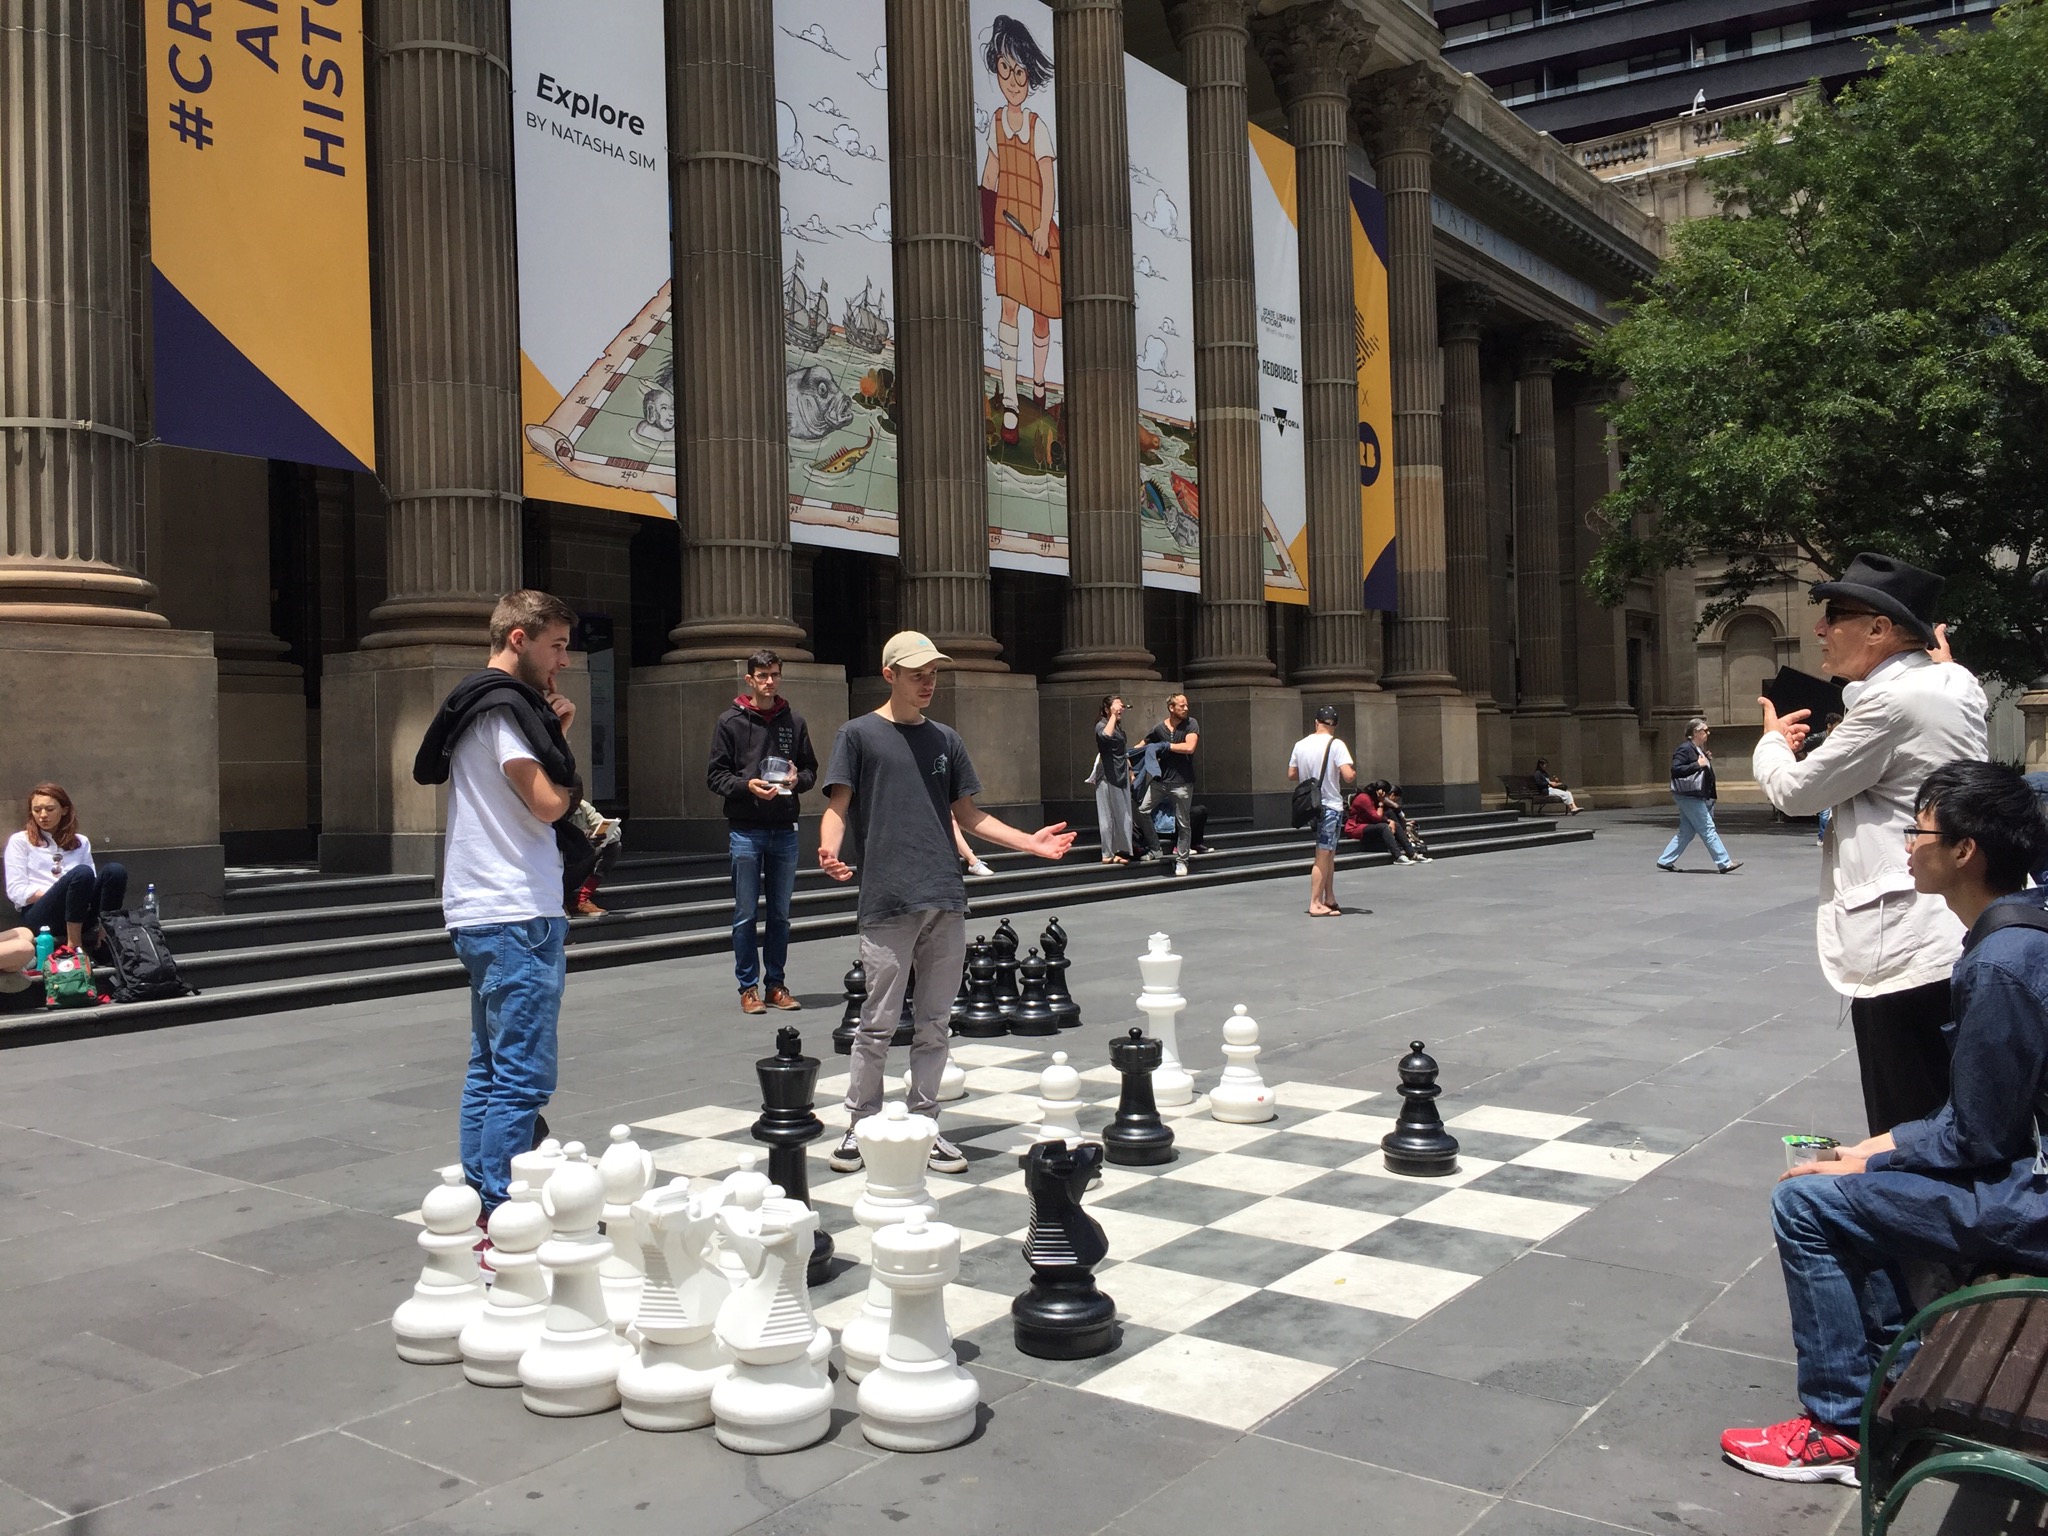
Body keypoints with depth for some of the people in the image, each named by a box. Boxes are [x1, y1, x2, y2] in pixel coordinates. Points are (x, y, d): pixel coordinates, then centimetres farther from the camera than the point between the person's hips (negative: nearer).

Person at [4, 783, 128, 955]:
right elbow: (16, 891, 0)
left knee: (115, 871, -25)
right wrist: (62, 893, -11)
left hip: (81, 912, 4)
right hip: (39, 915, -3)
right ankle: (74, 945, -28)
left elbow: (91, 883, 12)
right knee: (81, 873, -33)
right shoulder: (20, 841, 10)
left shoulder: (81, 842, 21)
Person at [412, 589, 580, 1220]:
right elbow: (550, 804, -17)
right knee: (522, 1078, -9)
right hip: (517, 915, -11)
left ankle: (477, 1208, 21)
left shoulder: (477, 702, 19)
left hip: (482, 913, 11)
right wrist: (561, 745, 2)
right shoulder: (505, 705, -12)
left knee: (489, 1068, 15)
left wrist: (553, 735, 8)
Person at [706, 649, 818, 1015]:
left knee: (780, 913, 9)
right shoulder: (730, 721, 0)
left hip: (784, 830, 3)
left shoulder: (794, 721, 9)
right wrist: (747, 785, -18)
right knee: (746, 913, 2)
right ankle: (749, 987, 10)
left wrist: (797, 779, -8)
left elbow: (811, 769, 14)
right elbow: (716, 775, -1)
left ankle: (776, 984, 18)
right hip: (745, 830, -3)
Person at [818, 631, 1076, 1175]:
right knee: (878, 1025, -1)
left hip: (946, 902, 5)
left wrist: (1029, 841, 8)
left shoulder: (945, 739, 17)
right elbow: (837, 806, -3)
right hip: (888, 903, -4)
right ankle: (860, 1126, 13)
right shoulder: (859, 734, 3)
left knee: (934, 1024, 9)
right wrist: (829, 849, -24)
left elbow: (968, 815, 18)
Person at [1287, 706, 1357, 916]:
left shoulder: (1300, 745, 5)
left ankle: (1329, 899, 19)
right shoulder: (1335, 745, -13)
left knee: (1329, 853, 16)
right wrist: (1355, 773, 1)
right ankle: (1315, 903, -3)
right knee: (1323, 855, -3)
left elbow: (1291, 775, 11)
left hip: (1311, 805, 6)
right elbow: (1348, 776, -21)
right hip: (1330, 806, -6)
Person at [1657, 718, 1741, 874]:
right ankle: (1724, 863, -5)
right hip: (1689, 796, -11)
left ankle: (1665, 861, 14)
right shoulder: (1685, 749, -14)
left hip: (1695, 796, 11)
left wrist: (1707, 761, 9)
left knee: (1686, 832, 10)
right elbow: (1675, 769, -24)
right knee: (1707, 829, -7)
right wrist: (1698, 765, -24)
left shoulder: (1698, 749, 17)